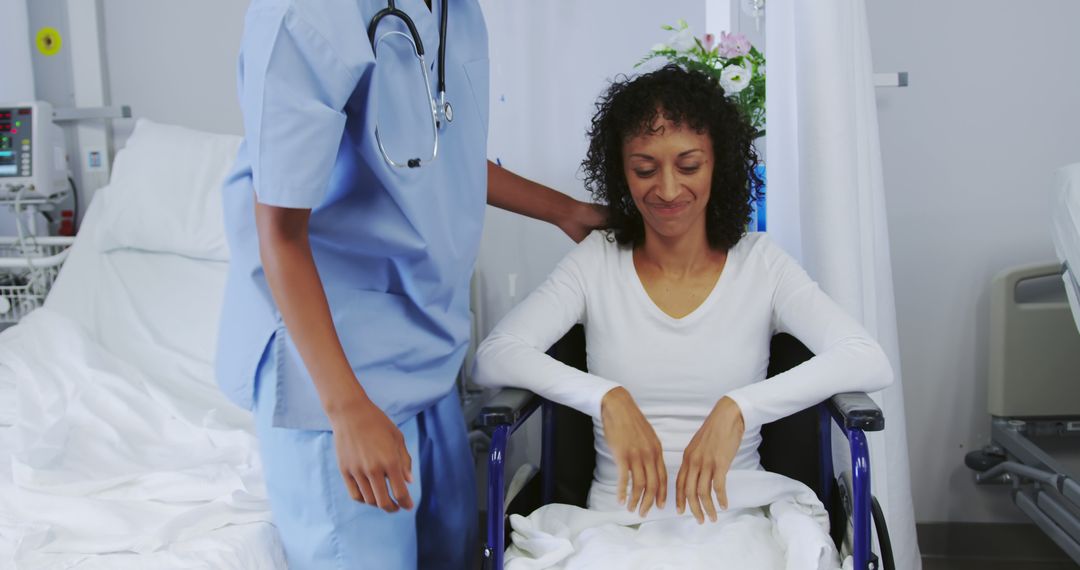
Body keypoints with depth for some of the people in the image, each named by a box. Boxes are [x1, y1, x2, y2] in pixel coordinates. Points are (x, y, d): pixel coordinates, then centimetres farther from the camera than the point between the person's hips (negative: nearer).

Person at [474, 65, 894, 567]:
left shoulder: (760, 263, 3)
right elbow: (493, 356, -7)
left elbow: (870, 362, -10)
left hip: (734, 516, 1)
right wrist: (606, 396, -20)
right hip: (618, 517, 0)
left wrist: (737, 408, -23)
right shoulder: (596, 262, 4)